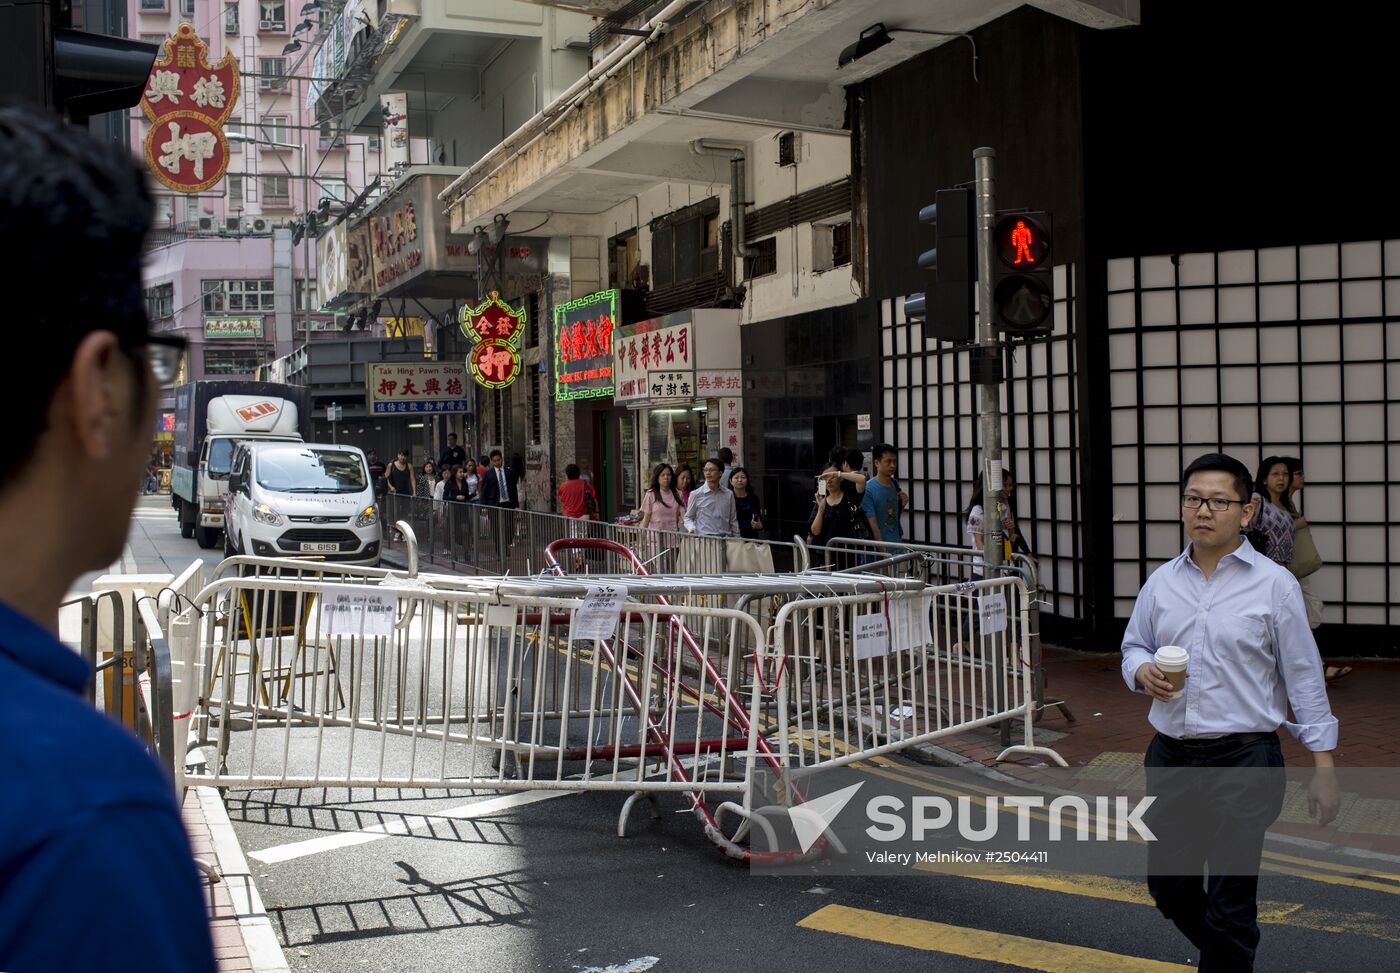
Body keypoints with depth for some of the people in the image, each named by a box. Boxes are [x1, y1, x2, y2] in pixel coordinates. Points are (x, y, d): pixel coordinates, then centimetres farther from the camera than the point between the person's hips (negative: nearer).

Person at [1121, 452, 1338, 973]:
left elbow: (1304, 676, -2)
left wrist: (1323, 765, -3)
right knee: (1168, 887, 16)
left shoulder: (1274, 584, -4)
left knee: (1229, 906, -3)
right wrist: (1143, 671, -6)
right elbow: (1133, 646, 19)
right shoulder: (1161, 582, 7)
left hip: (1243, 760, -5)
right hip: (1170, 756, 5)